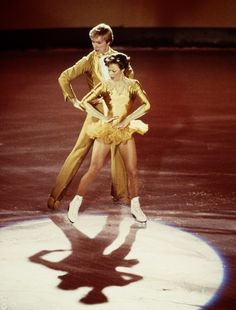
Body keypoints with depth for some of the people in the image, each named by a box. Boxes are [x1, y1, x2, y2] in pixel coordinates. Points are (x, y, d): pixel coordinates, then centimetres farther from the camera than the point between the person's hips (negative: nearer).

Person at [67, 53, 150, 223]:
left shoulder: (133, 85, -2)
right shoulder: (105, 85, -3)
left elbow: (146, 105, -14)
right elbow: (84, 102, -8)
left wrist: (127, 119, -20)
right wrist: (103, 117, -16)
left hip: (125, 132, 1)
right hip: (106, 131, -1)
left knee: (132, 171, 1)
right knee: (94, 169, -4)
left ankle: (135, 207, 18)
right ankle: (76, 203, 8)